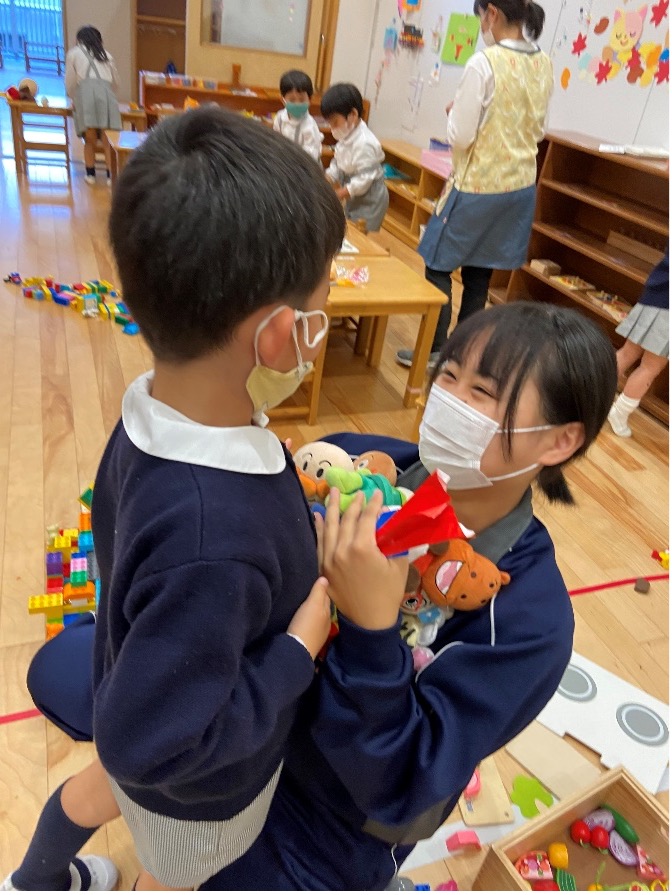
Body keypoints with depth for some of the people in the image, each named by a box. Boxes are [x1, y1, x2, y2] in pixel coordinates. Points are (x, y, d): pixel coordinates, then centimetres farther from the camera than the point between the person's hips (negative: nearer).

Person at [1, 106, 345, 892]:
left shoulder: (153, 416, -21)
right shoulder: (211, 548, -48)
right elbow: (154, 743, -36)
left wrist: (279, 509, -6)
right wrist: (302, 645, -29)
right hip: (195, 778, -6)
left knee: (103, 784, 38)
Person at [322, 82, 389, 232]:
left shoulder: (364, 143, -26)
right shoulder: (346, 137, 2)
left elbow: (363, 180, -28)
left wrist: (338, 195, -26)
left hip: (369, 200, -9)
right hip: (354, 198, 9)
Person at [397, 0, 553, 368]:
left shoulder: (483, 63, -16)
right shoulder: (544, 65, 5)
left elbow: (461, 137, -15)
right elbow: (538, 131, 14)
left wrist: (453, 112, 4)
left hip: (477, 187, -7)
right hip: (520, 186, 7)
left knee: (438, 266, 7)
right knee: (479, 273, 14)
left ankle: (433, 352, 12)